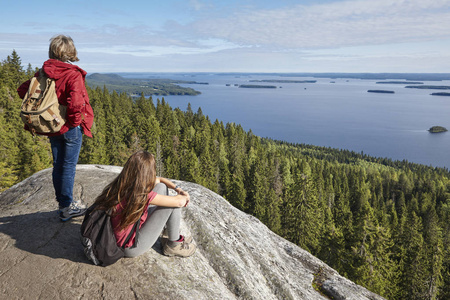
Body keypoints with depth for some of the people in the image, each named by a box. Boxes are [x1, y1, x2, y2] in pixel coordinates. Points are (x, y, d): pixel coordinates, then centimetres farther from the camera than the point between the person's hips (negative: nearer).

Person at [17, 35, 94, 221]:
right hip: (70, 128, -6)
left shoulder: (44, 73, 2)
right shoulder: (73, 75, -18)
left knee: (58, 166, 15)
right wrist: (74, 121, -14)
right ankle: (67, 207, 13)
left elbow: (23, 90, 7)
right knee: (69, 166, 3)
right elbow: (76, 103, -31)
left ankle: (63, 204, 28)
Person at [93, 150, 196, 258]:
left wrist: (178, 189, -2)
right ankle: (174, 244, 8)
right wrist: (184, 197, 0)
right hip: (131, 248, -8)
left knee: (162, 187, 7)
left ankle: (162, 226, 28)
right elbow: (179, 202, -23)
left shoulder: (121, 185, -8)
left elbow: (159, 179, 9)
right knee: (174, 205, -14)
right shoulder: (140, 194, -34)